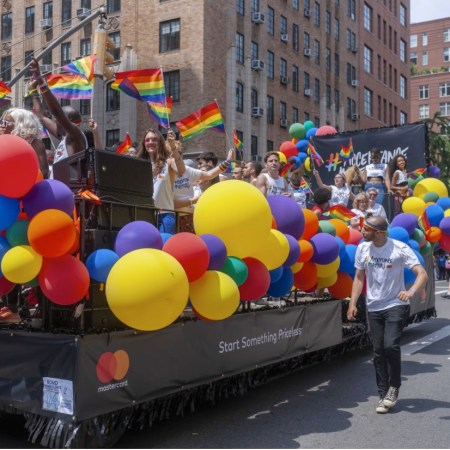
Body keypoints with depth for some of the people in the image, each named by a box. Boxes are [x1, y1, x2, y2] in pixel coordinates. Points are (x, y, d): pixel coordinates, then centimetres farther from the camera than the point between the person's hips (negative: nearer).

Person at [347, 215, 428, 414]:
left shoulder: (400, 248, -13)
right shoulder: (363, 248, 1)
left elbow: (422, 274, -16)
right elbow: (359, 277, 10)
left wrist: (411, 291, -36)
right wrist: (353, 303, 1)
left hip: (396, 305, -4)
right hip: (374, 307, 4)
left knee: (390, 345, -18)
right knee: (378, 351, 4)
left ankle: (394, 387, 7)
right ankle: (384, 394, 17)